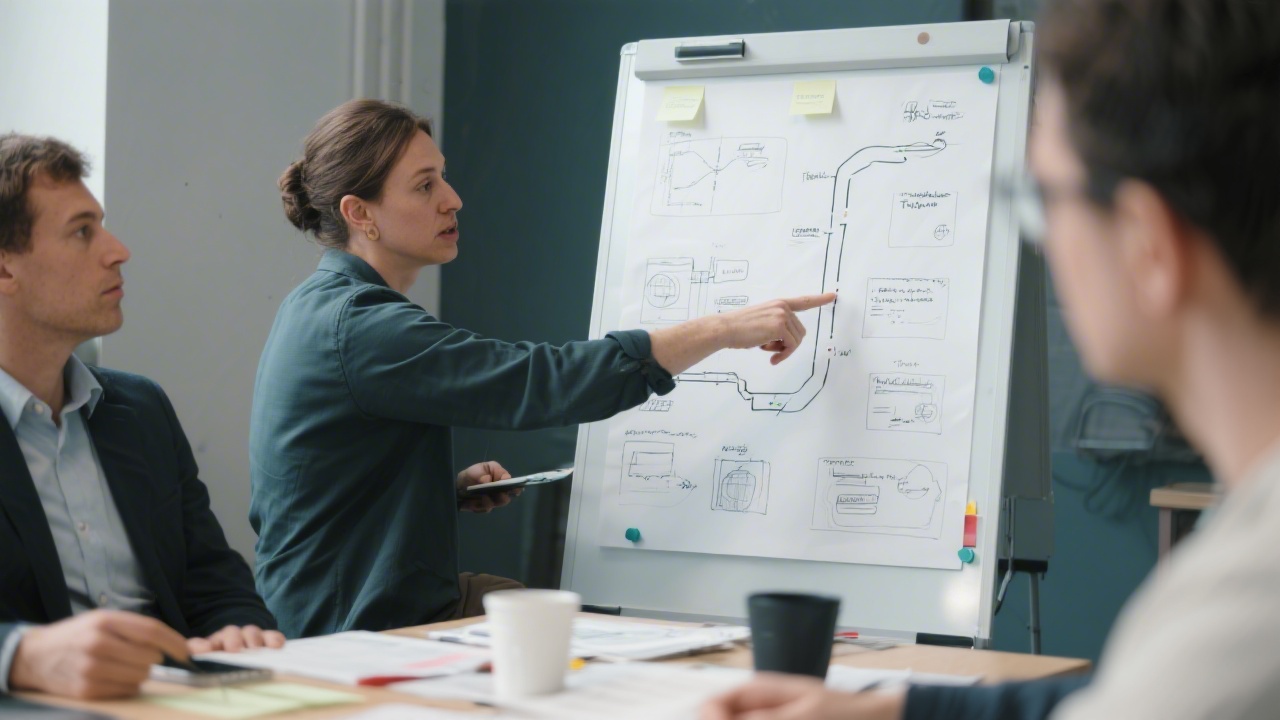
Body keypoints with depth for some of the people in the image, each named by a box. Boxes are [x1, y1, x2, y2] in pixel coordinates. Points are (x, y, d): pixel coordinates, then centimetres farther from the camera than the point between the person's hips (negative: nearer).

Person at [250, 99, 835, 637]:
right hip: (354, 639, -10)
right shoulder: (358, 326, -23)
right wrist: (727, 329, -26)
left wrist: (452, 486, 3)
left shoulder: (321, 307, 10)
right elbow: (545, 381, -29)